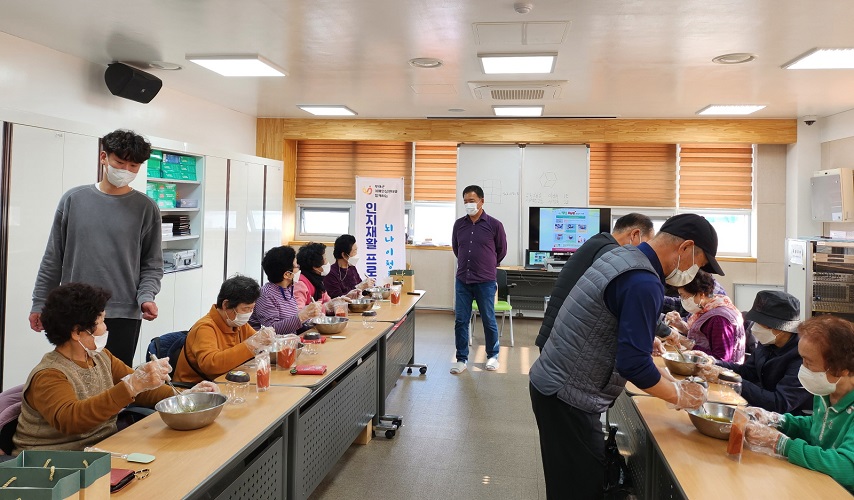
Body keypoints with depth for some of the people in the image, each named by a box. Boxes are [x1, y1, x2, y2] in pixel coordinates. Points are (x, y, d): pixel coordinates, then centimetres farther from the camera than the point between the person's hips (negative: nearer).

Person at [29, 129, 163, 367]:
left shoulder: (146, 208, 0)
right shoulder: (73, 199, 5)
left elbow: (152, 264, 2)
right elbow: (53, 258, 10)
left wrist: (146, 296, -14)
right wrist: (40, 302, 10)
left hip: (124, 314, -1)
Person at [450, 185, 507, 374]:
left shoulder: (494, 225, -5)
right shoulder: (459, 224, 3)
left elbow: (501, 251, 8)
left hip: (485, 282, -3)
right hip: (462, 280, 3)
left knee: (489, 320, 9)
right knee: (460, 320, 5)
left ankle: (492, 356, 27)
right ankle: (462, 358, 17)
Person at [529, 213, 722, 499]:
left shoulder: (623, 256, 8)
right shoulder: (643, 282, -22)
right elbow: (633, 365, -24)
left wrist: (665, 378, 14)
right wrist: (679, 395, -6)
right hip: (567, 396, -9)